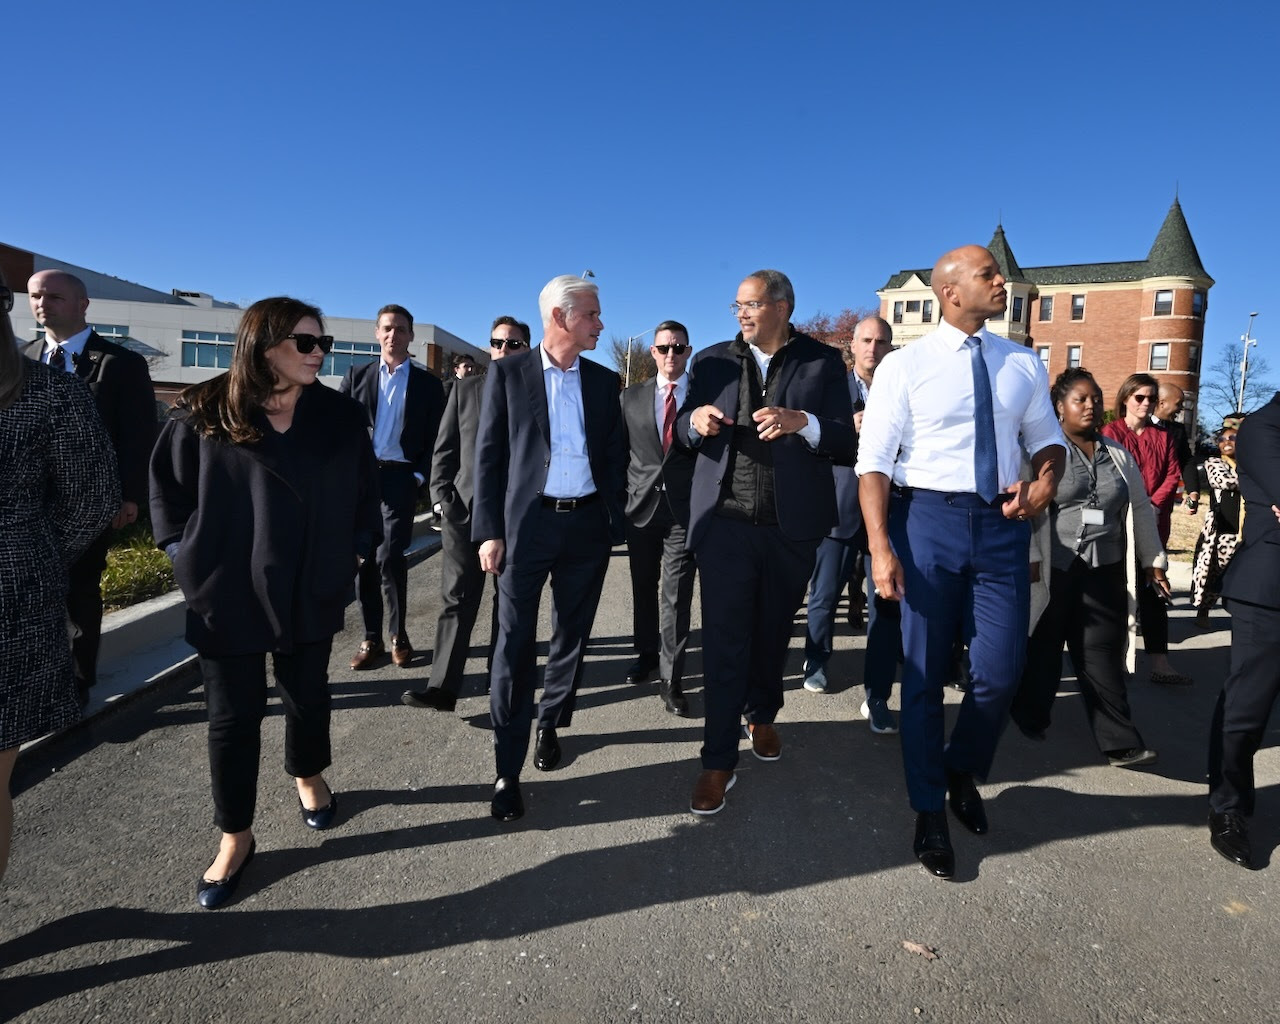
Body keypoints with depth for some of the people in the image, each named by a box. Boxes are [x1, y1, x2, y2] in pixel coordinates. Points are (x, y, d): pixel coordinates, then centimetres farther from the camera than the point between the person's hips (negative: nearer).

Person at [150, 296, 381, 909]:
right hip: (228, 593, -2)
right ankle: (236, 836, 24)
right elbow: (167, 485, 4)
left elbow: (365, 490, 7)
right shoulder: (205, 414, -7)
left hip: (312, 591, 2)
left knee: (307, 696, 18)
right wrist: (187, 552, -1)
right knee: (233, 715, 7)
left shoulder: (341, 417, -2)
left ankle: (308, 776, 46)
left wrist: (358, 549, 1)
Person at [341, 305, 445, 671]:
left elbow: (434, 438, 4)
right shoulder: (357, 375, 12)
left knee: (391, 557, -8)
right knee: (365, 556, 5)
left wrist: (419, 476, -7)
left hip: (399, 476, -2)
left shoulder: (428, 384, 7)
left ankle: (398, 633, 11)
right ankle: (372, 637, 15)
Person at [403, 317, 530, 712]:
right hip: (464, 509, 1)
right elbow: (444, 448, 8)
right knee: (457, 599, 1)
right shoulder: (465, 389, 9)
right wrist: (442, 496, -2)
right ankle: (442, 687, 3)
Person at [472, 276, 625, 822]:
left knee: (571, 636, 14)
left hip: (587, 525, 4)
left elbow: (614, 457, 11)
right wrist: (490, 531, -8)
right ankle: (508, 768, 9)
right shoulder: (507, 372, -1)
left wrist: (612, 525, 4)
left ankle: (551, 725, 36)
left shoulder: (604, 381, 9)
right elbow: (488, 454, -2)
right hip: (526, 523, -3)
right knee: (515, 644, -1)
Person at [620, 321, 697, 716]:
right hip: (641, 505, 3)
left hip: (685, 508, -2)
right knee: (643, 587, 15)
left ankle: (671, 678, 6)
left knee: (676, 595, -2)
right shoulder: (632, 397, 8)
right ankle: (646, 654, 35)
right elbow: (620, 452, 9)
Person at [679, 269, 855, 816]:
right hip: (725, 522, 0)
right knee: (724, 641, -1)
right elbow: (683, 430, 10)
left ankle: (762, 716, 43)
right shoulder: (713, 360, 6)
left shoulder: (823, 362, 0)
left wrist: (803, 422, -24)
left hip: (791, 526, 0)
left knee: (773, 632, 18)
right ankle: (719, 761, 8)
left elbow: (847, 443, -6)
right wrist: (696, 420, -12)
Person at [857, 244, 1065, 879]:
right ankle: (929, 814, 26)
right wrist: (881, 548, -17)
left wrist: (1044, 484, -6)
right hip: (929, 518, -3)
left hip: (1002, 523, 3)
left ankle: (962, 771, 35)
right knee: (924, 676, 6)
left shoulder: (1023, 364, 9)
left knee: (1000, 672, 2)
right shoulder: (904, 366, -4)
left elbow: (1048, 440, 18)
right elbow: (874, 461, -8)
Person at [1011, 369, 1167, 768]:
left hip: (1105, 572, 4)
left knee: (1103, 656, 3)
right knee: (1043, 648, 9)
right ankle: (1030, 717, 27)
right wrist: (1028, 560, -17)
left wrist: (1153, 561, 16)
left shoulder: (1118, 455, 14)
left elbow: (1140, 509, 18)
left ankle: (1120, 742, 5)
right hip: (1054, 569, -4)